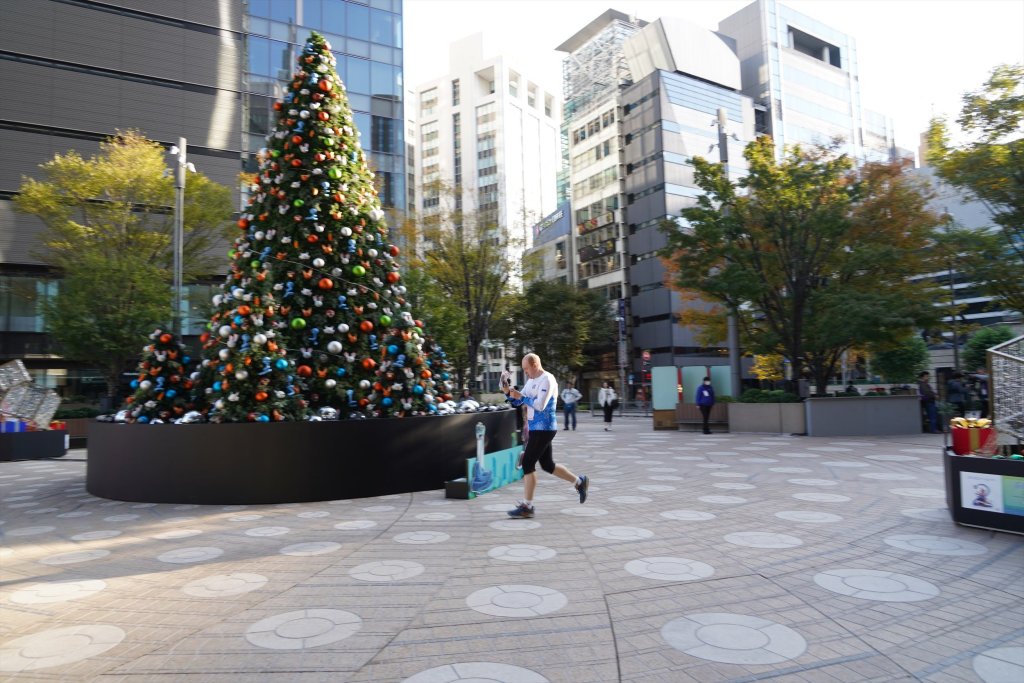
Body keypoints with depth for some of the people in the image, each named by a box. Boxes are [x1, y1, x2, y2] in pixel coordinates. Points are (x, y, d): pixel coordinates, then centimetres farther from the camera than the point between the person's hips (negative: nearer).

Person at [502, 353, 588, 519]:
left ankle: (527, 507, -3)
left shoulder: (547, 380, -14)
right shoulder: (531, 380, 14)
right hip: (536, 428, 10)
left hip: (544, 428, -10)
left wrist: (521, 396, -17)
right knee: (548, 465, 15)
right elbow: (517, 402, 16)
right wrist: (508, 392, -2)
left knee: (527, 463, -10)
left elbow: (540, 405, -24)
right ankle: (580, 482, 31)